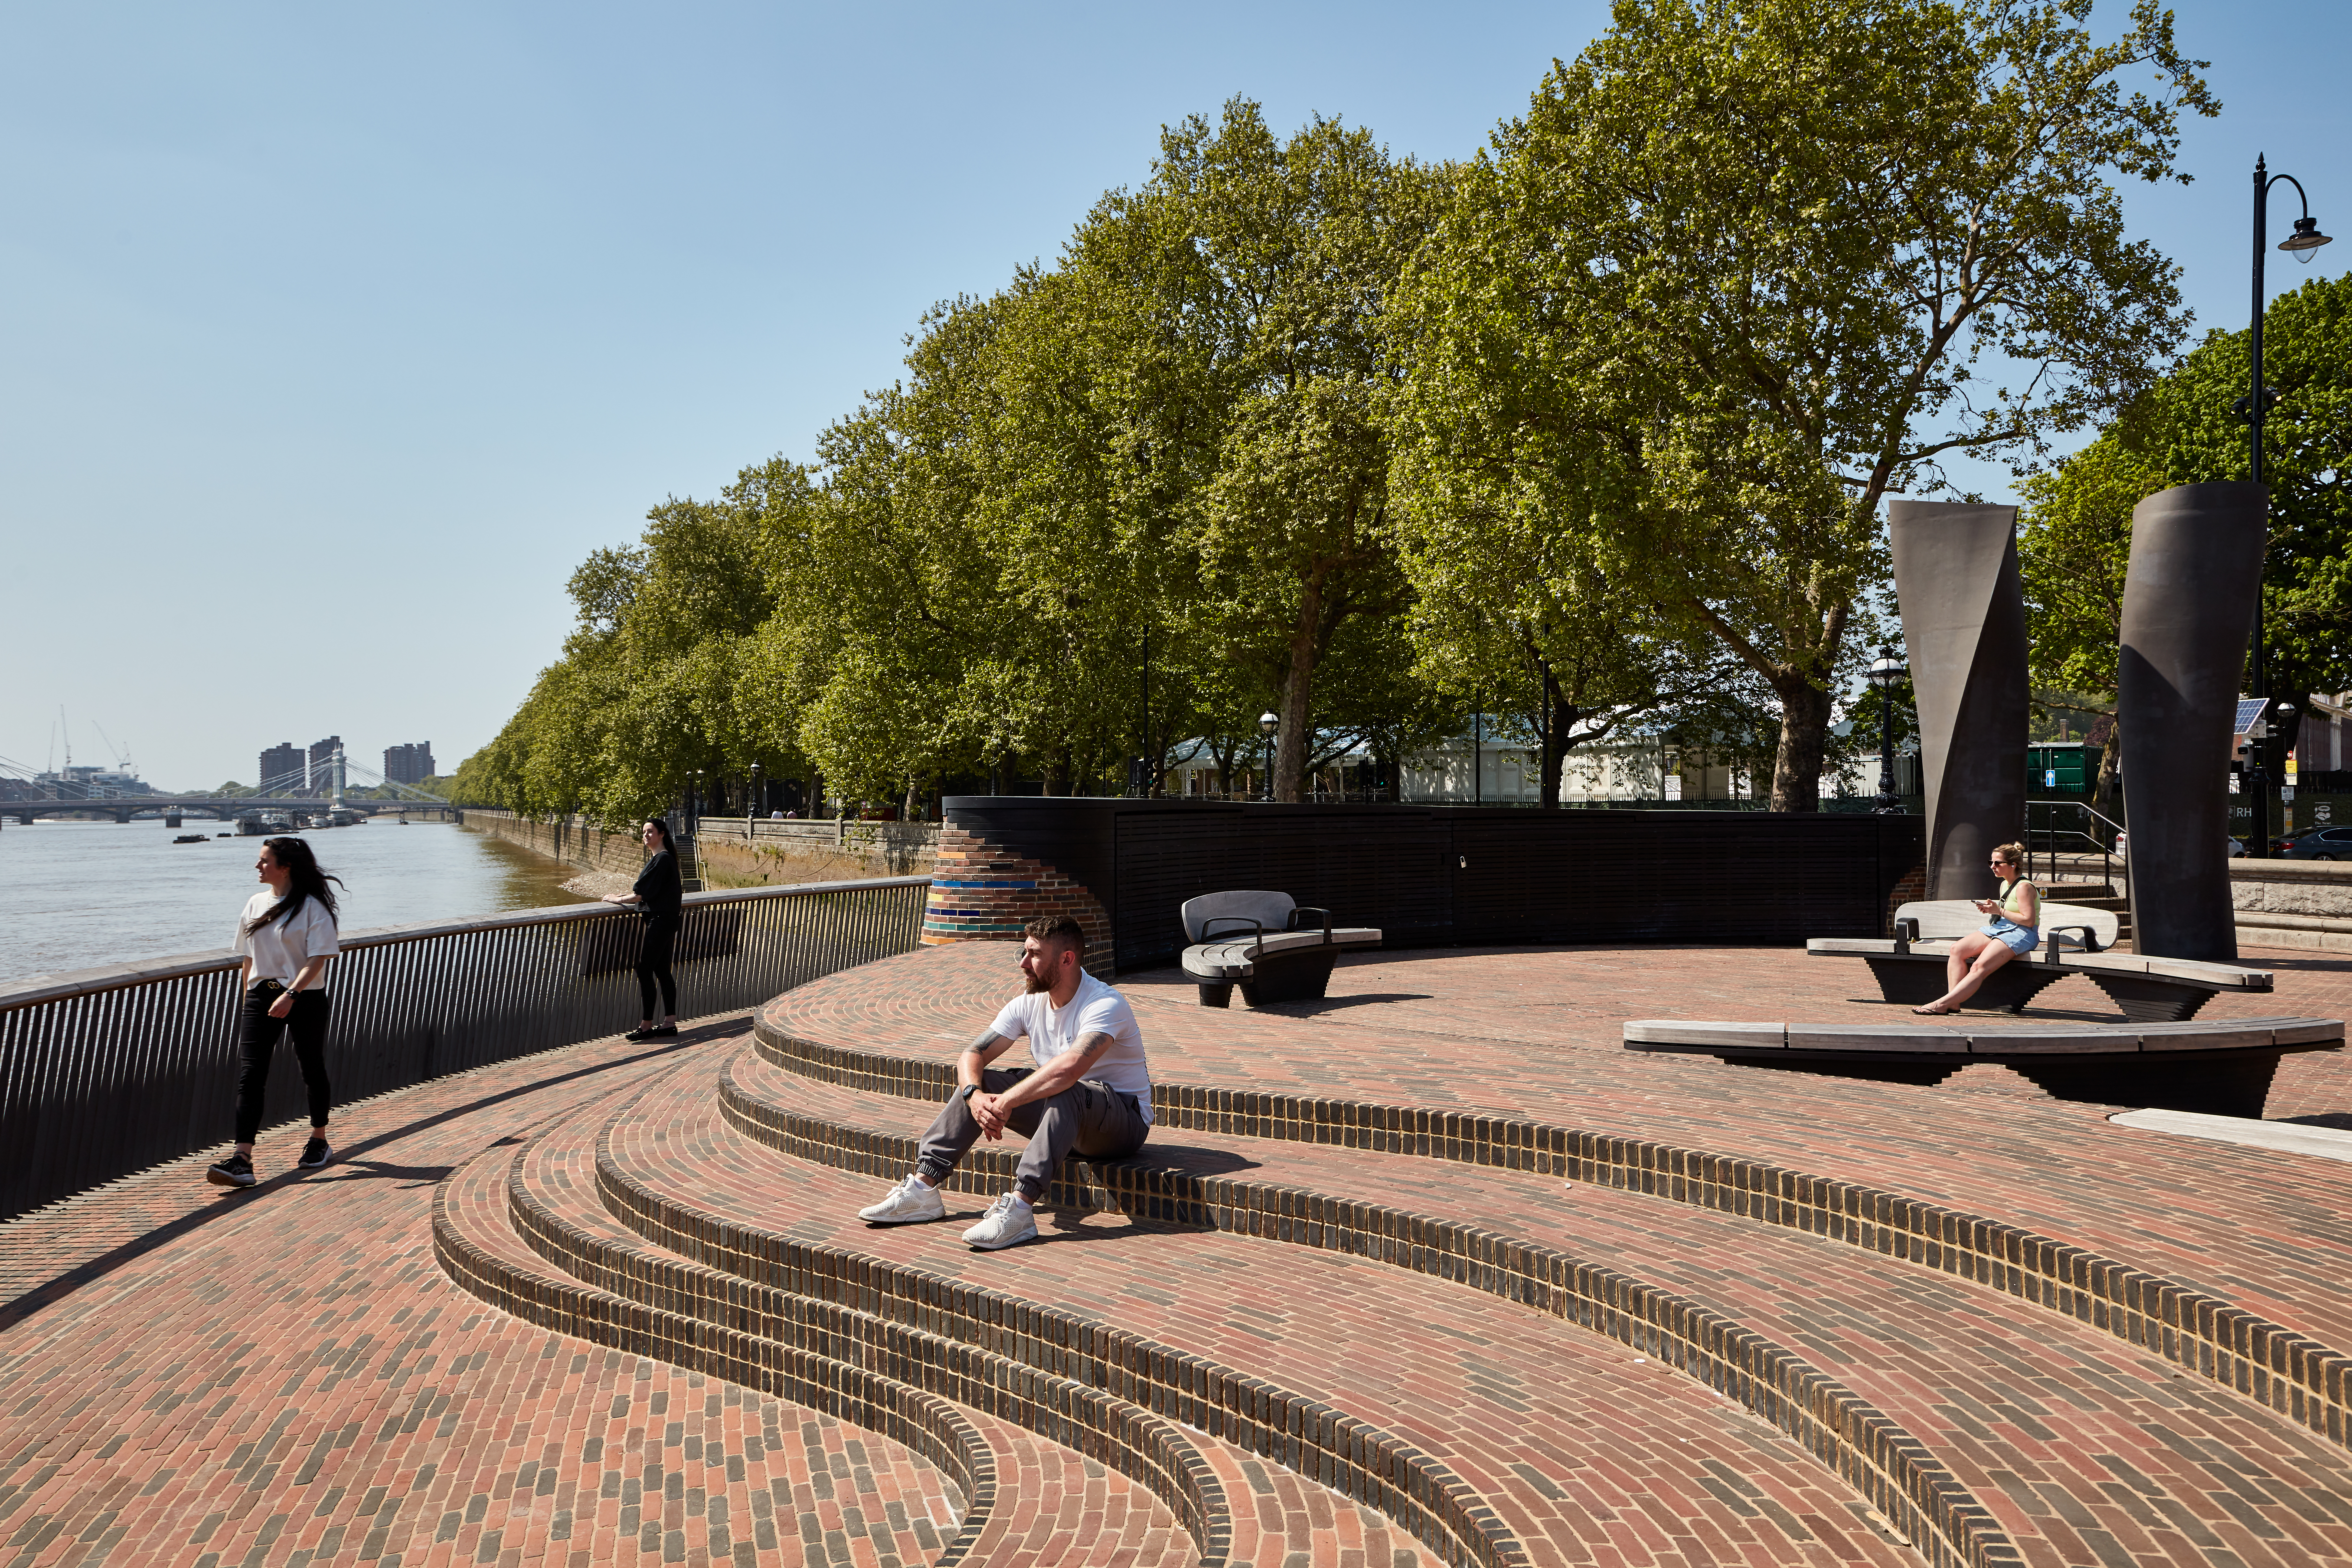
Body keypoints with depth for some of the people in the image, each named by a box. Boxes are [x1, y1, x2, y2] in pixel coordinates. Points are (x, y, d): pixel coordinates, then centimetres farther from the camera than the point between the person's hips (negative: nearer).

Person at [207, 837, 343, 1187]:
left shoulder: (311, 906, -9)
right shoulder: (256, 904, 10)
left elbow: (318, 958, -14)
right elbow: (250, 957, 17)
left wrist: (291, 994, -24)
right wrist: (249, 996, 15)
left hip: (306, 998, -5)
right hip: (262, 996, 5)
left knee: (312, 1069, 9)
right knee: (250, 1074, -8)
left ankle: (319, 1142, 29)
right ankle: (242, 1161, -14)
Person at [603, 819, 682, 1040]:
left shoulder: (662, 859, -16)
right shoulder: (661, 858, 16)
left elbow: (642, 895, -17)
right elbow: (648, 891, 22)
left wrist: (618, 899, -3)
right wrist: (626, 896, 12)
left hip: (660, 921, -10)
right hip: (666, 921, 10)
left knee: (645, 970, -8)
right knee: (662, 971, 10)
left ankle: (647, 1025, -4)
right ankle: (670, 1023, 12)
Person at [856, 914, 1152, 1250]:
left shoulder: (1106, 1005, -23)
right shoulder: (1028, 1004, 0)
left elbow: (1070, 1067, -41)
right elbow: (971, 1056, -3)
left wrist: (1005, 1102, -36)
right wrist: (975, 1096, -25)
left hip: (1125, 1118, -7)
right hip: (1061, 1117, 7)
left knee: (1066, 1093, -38)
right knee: (979, 1083, -7)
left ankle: (1019, 1210, -43)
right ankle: (922, 1189, -10)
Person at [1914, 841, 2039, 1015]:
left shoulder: (2024, 887, -11)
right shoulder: (2005, 885, 17)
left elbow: (2029, 920, -17)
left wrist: (1999, 911, -15)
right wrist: (1990, 907, 7)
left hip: (2020, 934, -9)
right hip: (1997, 928, 9)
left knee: (1979, 967, -27)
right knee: (1957, 949, -14)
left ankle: (1942, 1004, -31)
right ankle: (1953, 1003, -22)